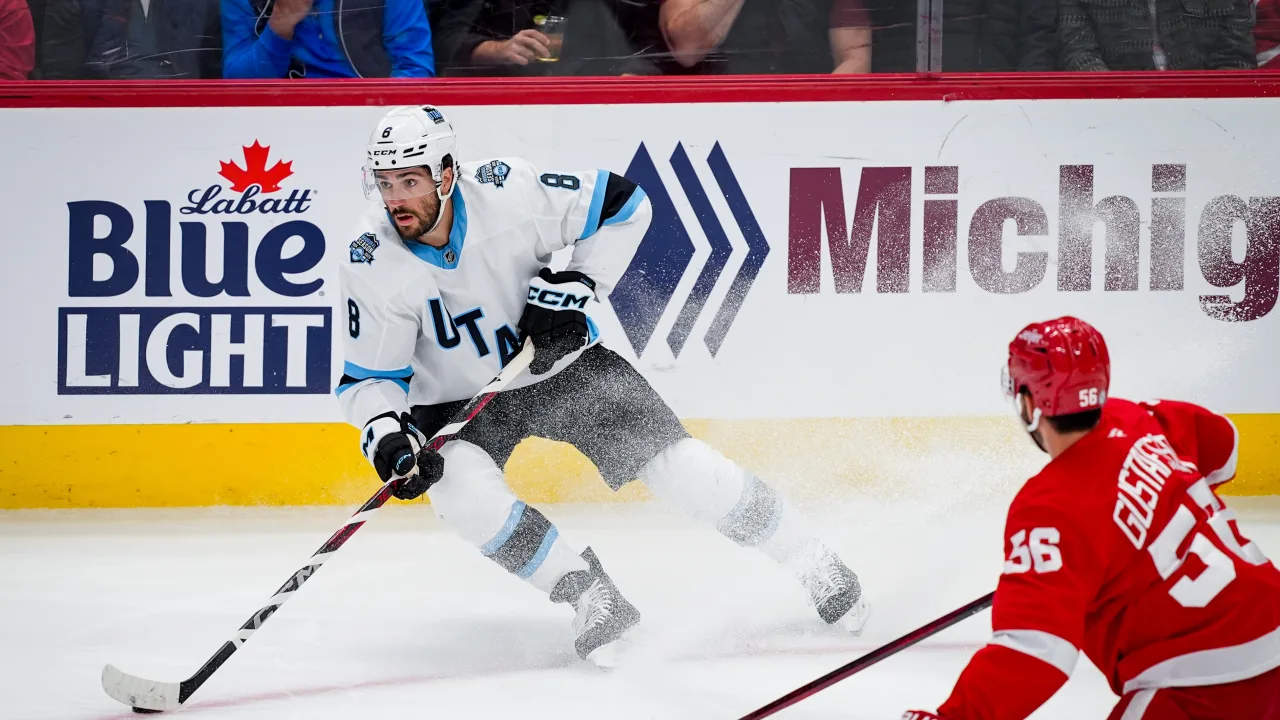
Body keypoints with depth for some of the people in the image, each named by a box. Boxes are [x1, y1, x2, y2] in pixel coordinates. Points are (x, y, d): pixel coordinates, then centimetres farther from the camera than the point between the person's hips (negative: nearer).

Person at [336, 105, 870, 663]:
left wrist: (578, 286, -20)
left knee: (681, 467, -9)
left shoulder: (505, 193, -24)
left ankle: (813, 565, 9)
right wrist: (385, 438, -32)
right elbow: (368, 378, -13)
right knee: (461, 489, -30)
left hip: (561, 363, 0)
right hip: (458, 401, 0)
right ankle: (590, 594, -14)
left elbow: (623, 204, -11)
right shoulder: (372, 265, -22)